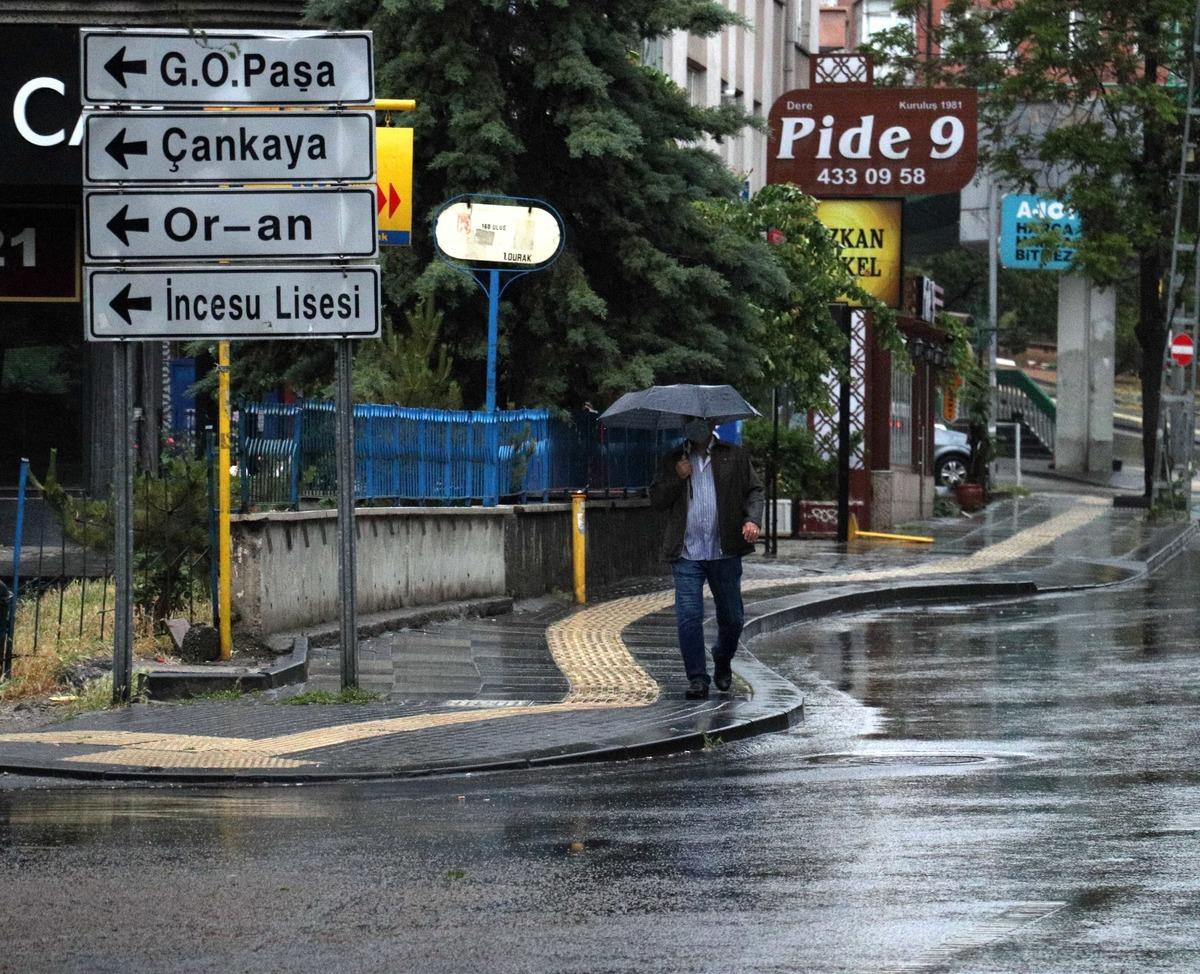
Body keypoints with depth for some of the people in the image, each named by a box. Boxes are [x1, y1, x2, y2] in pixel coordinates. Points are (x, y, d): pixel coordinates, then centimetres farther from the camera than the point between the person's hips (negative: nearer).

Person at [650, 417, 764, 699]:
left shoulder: (735, 457, 9)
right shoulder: (673, 461, 12)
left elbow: (754, 491, 8)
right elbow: (657, 500, 9)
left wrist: (752, 519, -10)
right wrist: (677, 478, -7)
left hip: (724, 552, 0)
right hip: (686, 555, 0)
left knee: (732, 618, 9)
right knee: (688, 618, -9)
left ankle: (722, 663, 35)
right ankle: (697, 678, -3)